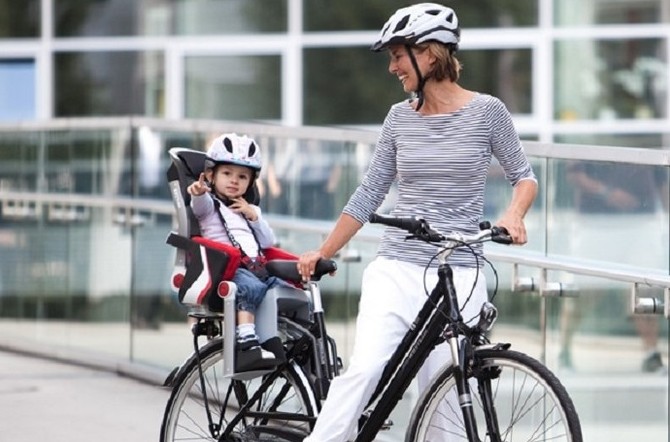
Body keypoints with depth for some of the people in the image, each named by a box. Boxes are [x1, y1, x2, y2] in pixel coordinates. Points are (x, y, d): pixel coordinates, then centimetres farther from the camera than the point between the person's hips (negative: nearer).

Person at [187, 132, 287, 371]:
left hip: (256, 268, 6)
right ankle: (246, 344, -47)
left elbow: (268, 242, 21)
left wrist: (254, 217, 7)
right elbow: (199, 205, -14)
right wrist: (199, 192, -38)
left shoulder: (250, 209, 31)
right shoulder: (209, 204, 13)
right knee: (251, 286, -36)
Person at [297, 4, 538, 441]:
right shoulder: (400, 118, 9)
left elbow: (524, 175, 8)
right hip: (396, 269, 2)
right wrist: (323, 253, 16)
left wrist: (514, 213, -13)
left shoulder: (486, 111, 0)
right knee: (364, 369, -19)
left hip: (459, 276, -2)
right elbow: (369, 194, 15)